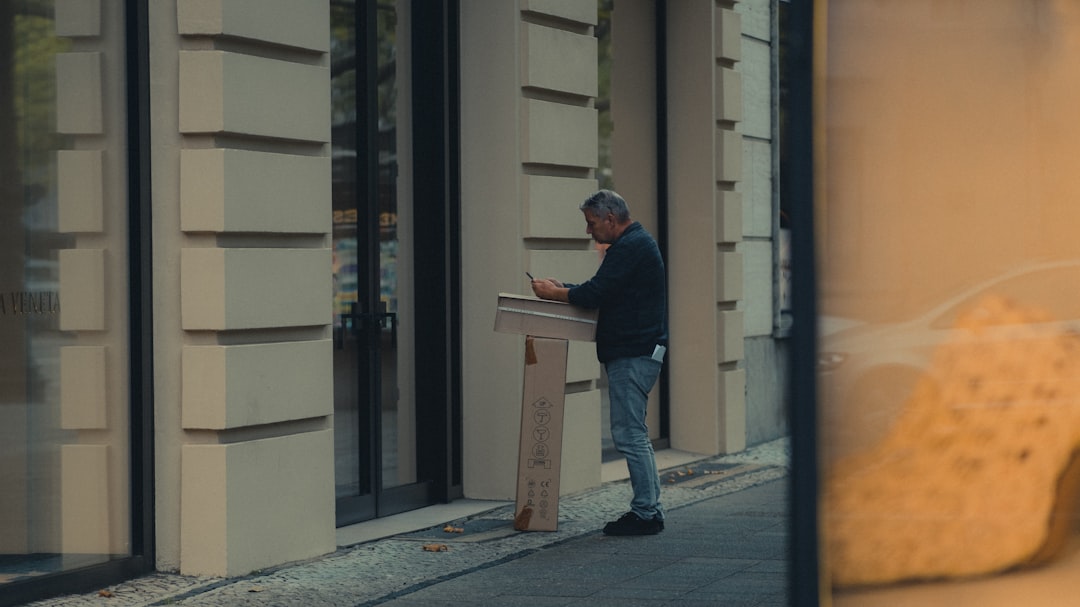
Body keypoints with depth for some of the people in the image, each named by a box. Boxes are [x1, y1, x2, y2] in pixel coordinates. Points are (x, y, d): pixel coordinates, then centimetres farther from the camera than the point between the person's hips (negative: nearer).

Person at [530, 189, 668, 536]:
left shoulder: (630, 247, -15)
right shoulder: (637, 242, 19)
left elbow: (596, 294, -20)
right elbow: (603, 292, 22)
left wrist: (555, 293, -6)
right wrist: (562, 288, 13)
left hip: (632, 354, -11)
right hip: (636, 352, 11)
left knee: (629, 435, -8)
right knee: (634, 434, 13)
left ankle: (646, 512, -6)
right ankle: (649, 510, 16)